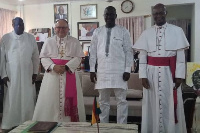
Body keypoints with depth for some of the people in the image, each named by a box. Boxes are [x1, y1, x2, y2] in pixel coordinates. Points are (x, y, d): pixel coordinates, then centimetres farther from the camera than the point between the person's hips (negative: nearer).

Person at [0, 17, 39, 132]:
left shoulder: (31, 38, 4)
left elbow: (36, 56, 6)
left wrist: (35, 73, 2)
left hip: (27, 74, 1)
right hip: (11, 74, -1)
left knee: (28, 99, 5)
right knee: (12, 99, 4)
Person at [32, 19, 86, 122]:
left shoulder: (74, 42, 6)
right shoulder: (49, 41, 9)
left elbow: (78, 58, -2)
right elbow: (43, 58, 3)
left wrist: (66, 67, -16)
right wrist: (53, 66, -14)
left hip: (69, 73, -1)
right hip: (52, 74, 1)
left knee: (69, 100, 0)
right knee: (50, 100, 2)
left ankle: (70, 122, 10)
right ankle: (49, 123, 13)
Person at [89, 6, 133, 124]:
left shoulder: (123, 31, 2)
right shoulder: (97, 32, 9)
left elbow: (128, 51, 0)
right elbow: (93, 52, 9)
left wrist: (127, 70, -6)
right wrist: (92, 70, 4)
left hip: (119, 71, -2)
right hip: (102, 71, 2)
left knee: (122, 100, 3)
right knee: (103, 101, 10)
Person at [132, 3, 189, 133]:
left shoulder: (177, 31, 2)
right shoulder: (146, 33, 6)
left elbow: (181, 55, 0)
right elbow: (142, 56, 4)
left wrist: (179, 75, -6)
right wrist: (143, 76, -3)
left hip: (169, 72, -1)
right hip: (152, 72, 2)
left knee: (171, 104, 3)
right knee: (153, 104, 8)